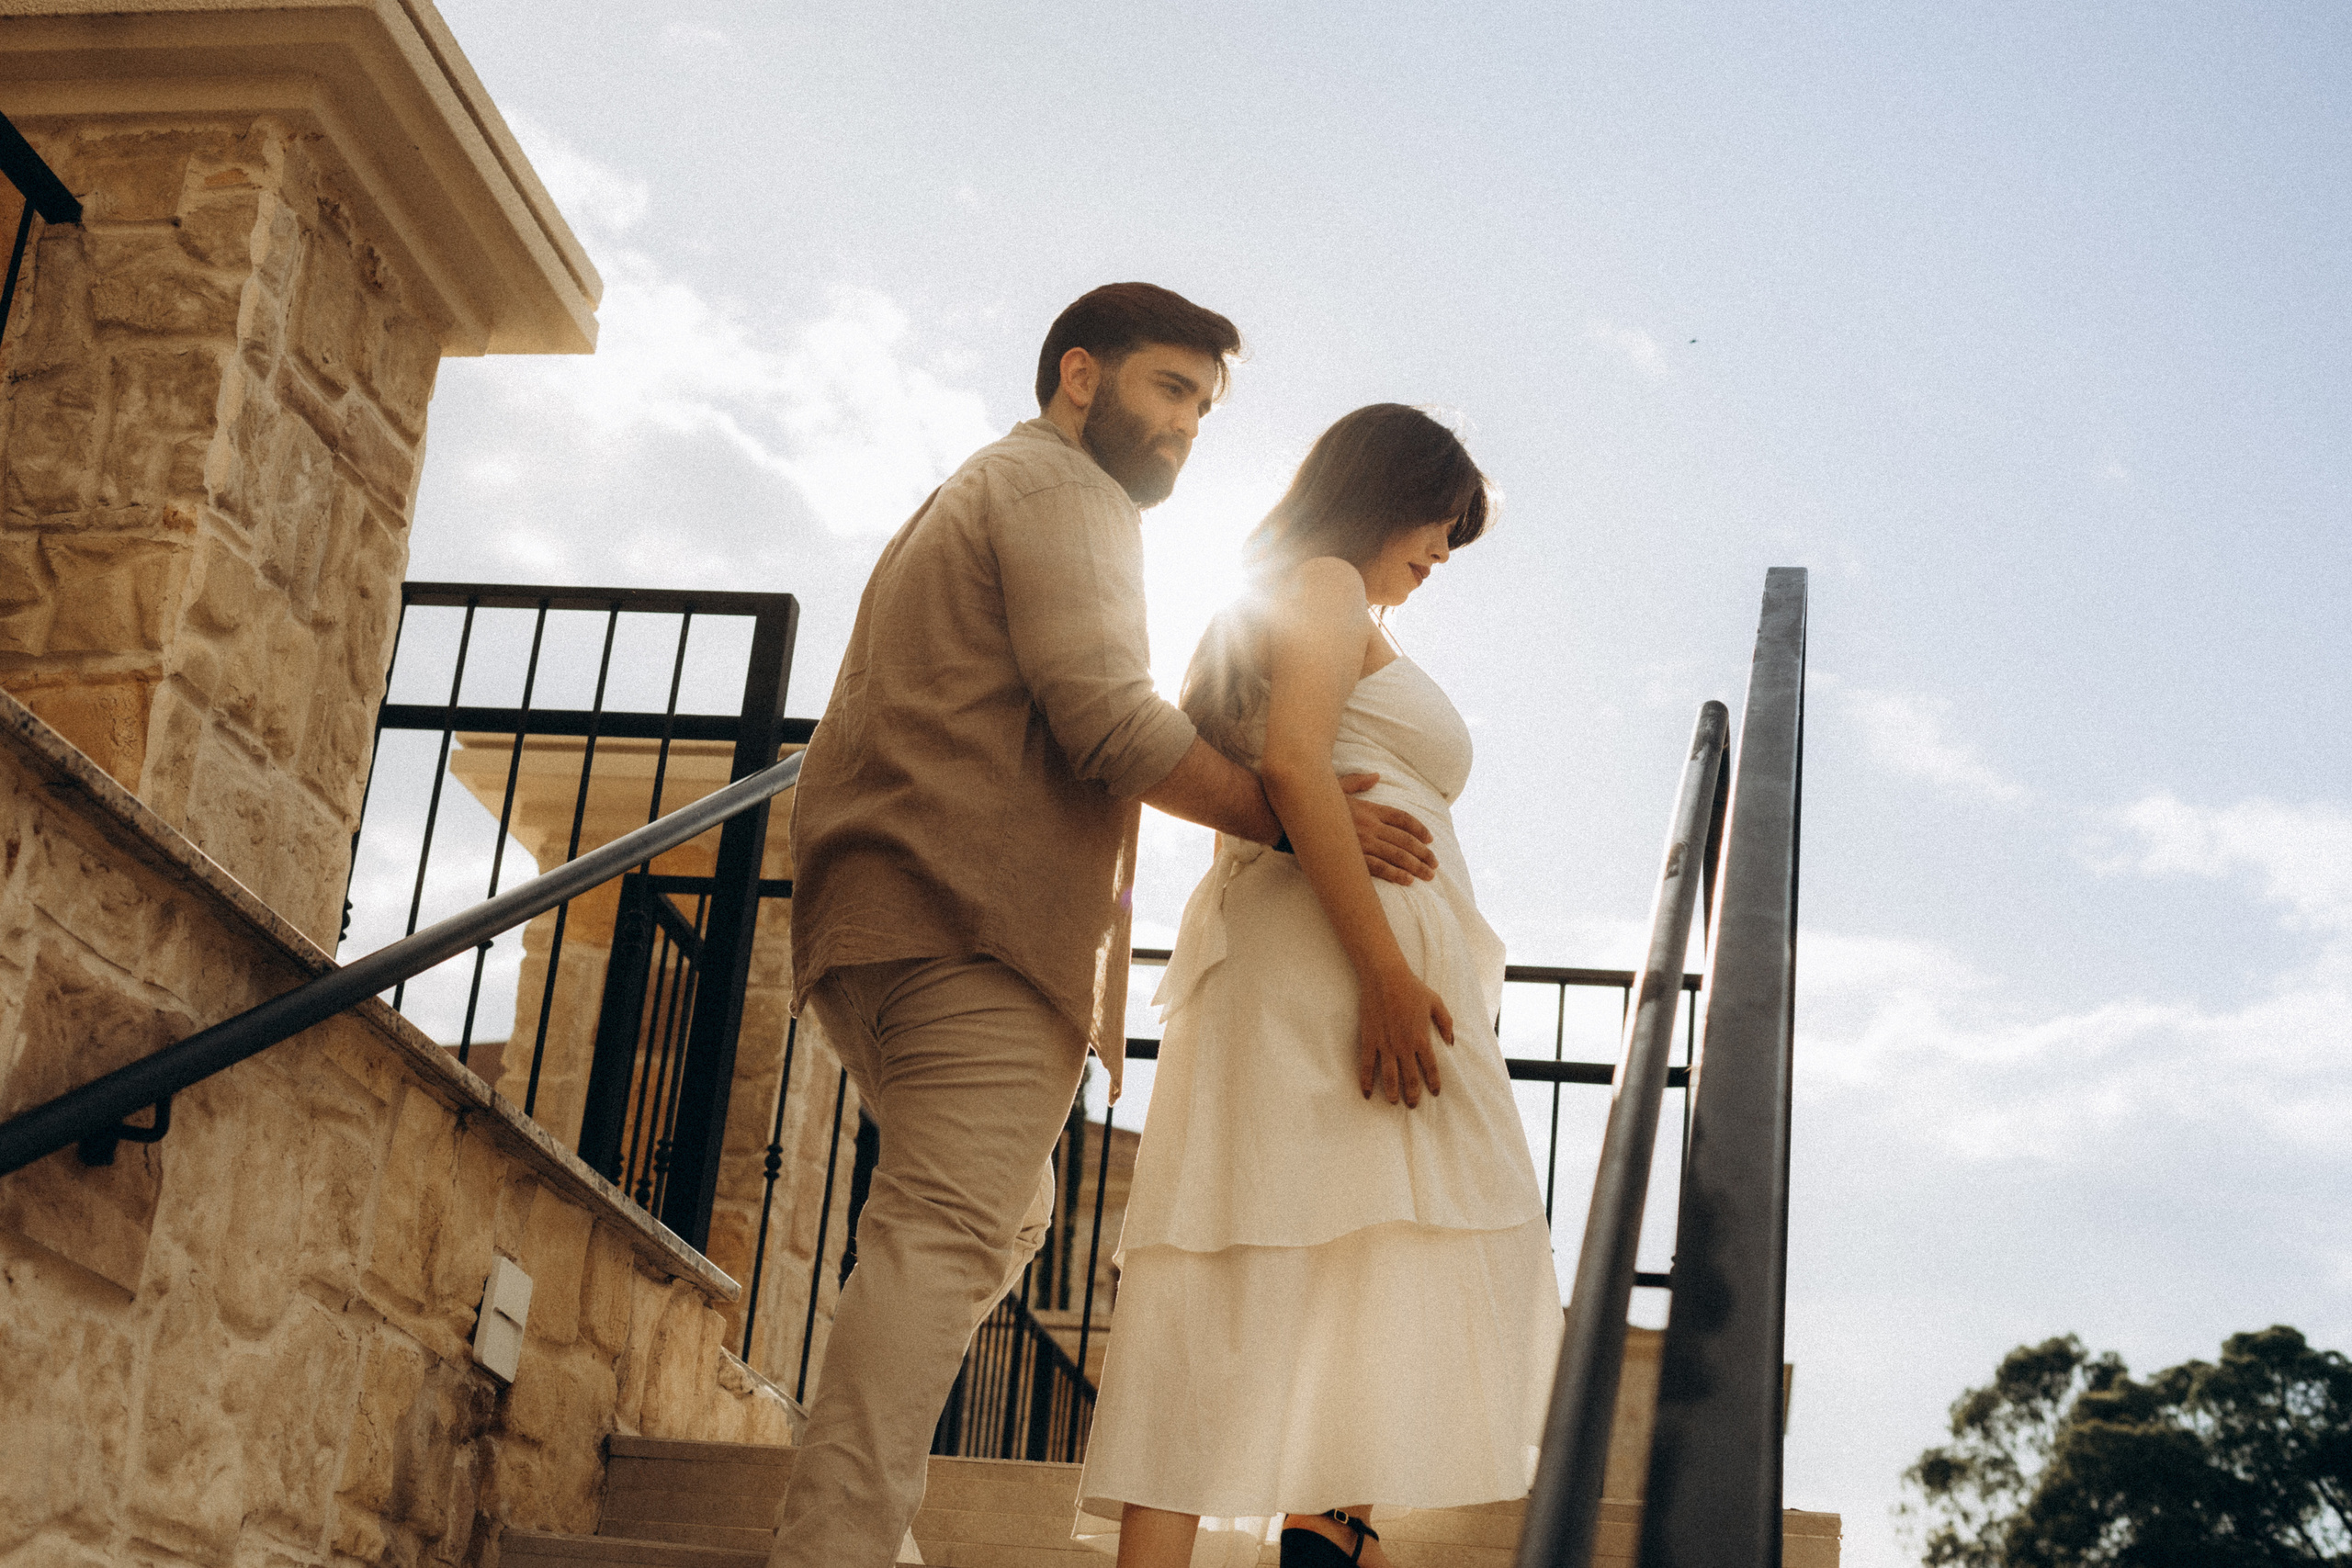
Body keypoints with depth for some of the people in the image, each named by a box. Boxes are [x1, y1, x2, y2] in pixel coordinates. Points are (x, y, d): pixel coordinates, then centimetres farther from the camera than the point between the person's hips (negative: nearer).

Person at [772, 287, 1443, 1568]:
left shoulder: (966, 496, 33)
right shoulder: (1061, 487, 0)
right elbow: (1106, 716, -14)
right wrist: (1293, 821, -11)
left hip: (872, 918, 10)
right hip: (979, 913, -10)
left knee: (1002, 1217, 17)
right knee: (952, 1234, -17)